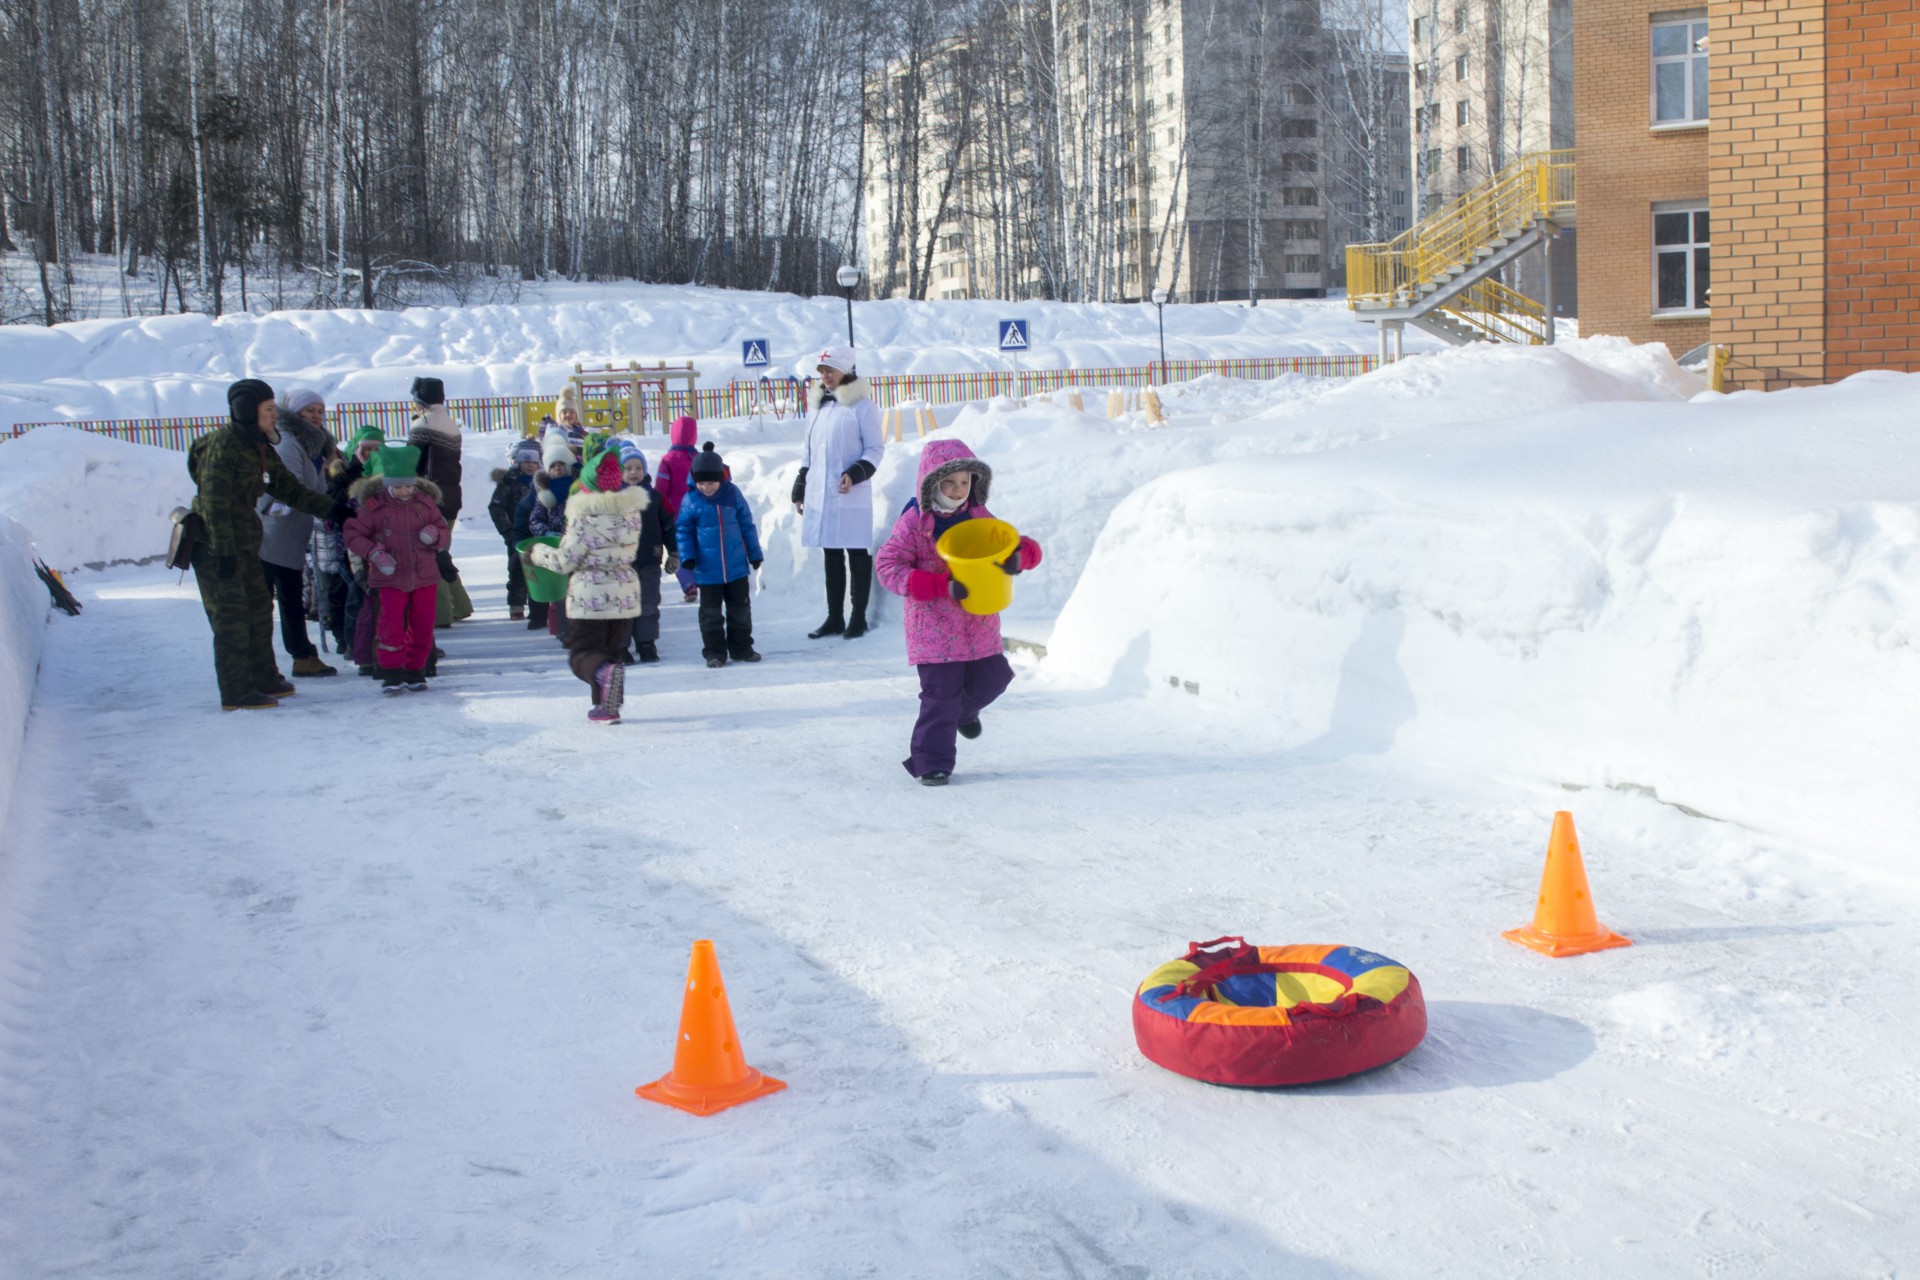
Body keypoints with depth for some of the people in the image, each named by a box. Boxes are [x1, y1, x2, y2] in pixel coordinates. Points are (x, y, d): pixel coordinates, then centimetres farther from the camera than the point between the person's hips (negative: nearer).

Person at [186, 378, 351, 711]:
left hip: (243, 545, 9)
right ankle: (236, 694, -1)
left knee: (259, 609, 15)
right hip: (215, 546, -9)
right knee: (231, 618, -7)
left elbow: (288, 488, 17)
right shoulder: (223, 443, -17)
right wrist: (223, 551, -23)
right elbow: (214, 500, -21)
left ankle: (264, 680, 28)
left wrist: (330, 509, 10)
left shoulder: (260, 447, 11)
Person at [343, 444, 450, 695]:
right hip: (391, 579, -2)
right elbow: (353, 535, -1)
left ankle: (415, 671, 20)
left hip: (425, 577, 2)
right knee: (392, 626, -8)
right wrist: (374, 552, -16)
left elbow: (445, 532, 9)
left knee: (422, 627, 6)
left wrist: (435, 535, -15)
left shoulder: (425, 502, 2)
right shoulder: (374, 505, -4)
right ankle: (392, 672, 1)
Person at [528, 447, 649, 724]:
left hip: (590, 595, -5)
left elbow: (566, 561, -11)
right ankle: (607, 706, 17)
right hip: (625, 592, 5)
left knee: (583, 651, 1)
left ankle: (604, 672, -31)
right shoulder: (633, 509, 2)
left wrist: (538, 553, 9)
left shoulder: (584, 515, -15)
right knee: (611, 649, 18)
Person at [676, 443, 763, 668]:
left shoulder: (733, 494, -2)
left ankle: (741, 648, 24)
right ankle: (715, 652, 14)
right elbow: (683, 529, 1)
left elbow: (747, 525, 6)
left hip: (737, 567, 2)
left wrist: (754, 554, 8)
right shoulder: (691, 500, -6)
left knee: (740, 609, 11)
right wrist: (687, 556, -10)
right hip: (707, 570, -2)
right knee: (711, 612, 5)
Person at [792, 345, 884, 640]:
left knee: (858, 554, 0)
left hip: (852, 497, -6)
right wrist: (799, 489, 18)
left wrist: (856, 474, -19)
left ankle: (858, 618, 7)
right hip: (820, 494, 6)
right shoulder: (818, 407, 16)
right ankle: (834, 618, 17)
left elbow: (876, 448, -5)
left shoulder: (862, 405, -4)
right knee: (831, 556, 10)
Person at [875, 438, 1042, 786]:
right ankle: (932, 763, 6)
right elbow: (888, 568, -14)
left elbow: (1026, 547, 10)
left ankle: (965, 709, 44)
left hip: (979, 624, 5)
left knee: (991, 679, 10)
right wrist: (943, 586, -24)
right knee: (940, 694, -6)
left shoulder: (980, 517, 6)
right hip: (934, 625, -5)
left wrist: (1019, 556, -19)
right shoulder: (913, 523, -9)